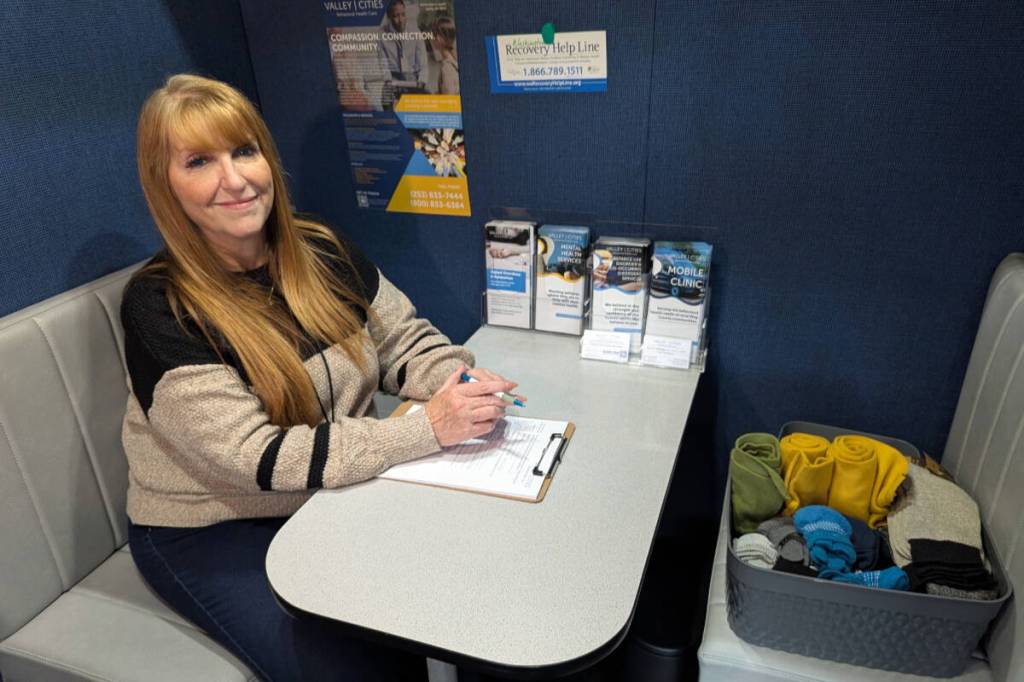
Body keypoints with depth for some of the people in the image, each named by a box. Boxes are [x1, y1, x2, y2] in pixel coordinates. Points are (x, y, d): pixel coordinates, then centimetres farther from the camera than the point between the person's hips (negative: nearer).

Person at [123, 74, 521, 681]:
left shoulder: (322, 252, -4)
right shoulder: (159, 307, -19)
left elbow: (406, 339, 4)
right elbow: (259, 457, -24)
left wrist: (460, 379, -20)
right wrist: (427, 428, -29)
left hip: (337, 494, 5)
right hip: (212, 533, -4)